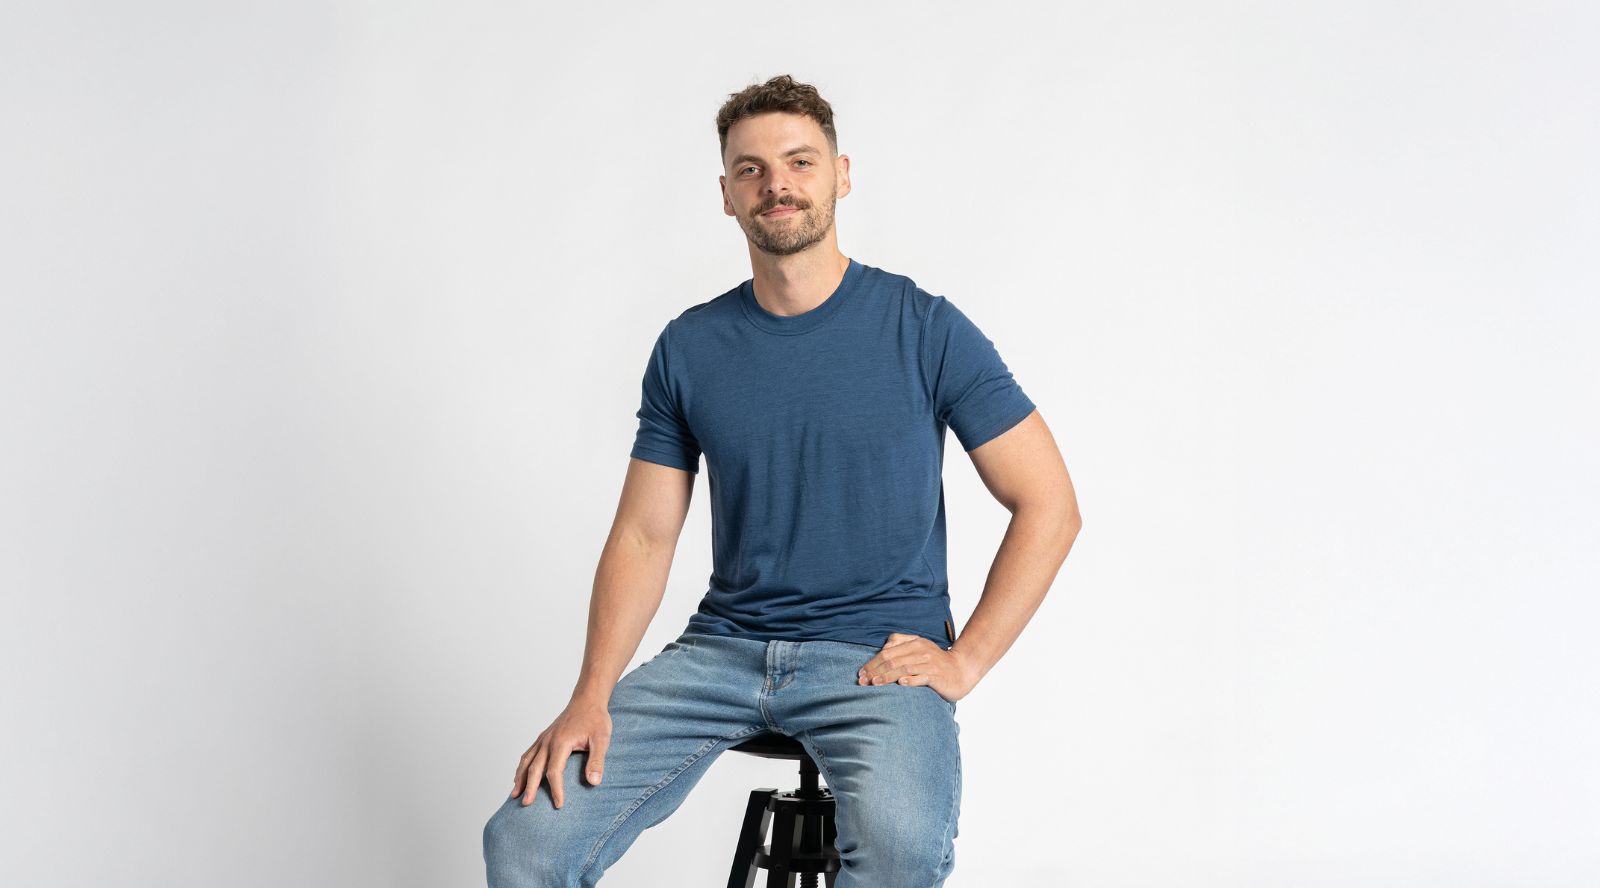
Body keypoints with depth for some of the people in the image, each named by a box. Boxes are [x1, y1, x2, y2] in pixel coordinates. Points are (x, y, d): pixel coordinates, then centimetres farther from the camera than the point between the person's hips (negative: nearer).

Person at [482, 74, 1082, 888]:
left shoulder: (925, 330, -2)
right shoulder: (688, 348, 7)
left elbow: (1048, 506, 0)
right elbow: (644, 535, 7)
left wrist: (963, 660, -8)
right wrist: (592, 696, -7)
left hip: (883, 653, -3)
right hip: (725, 647, 3)